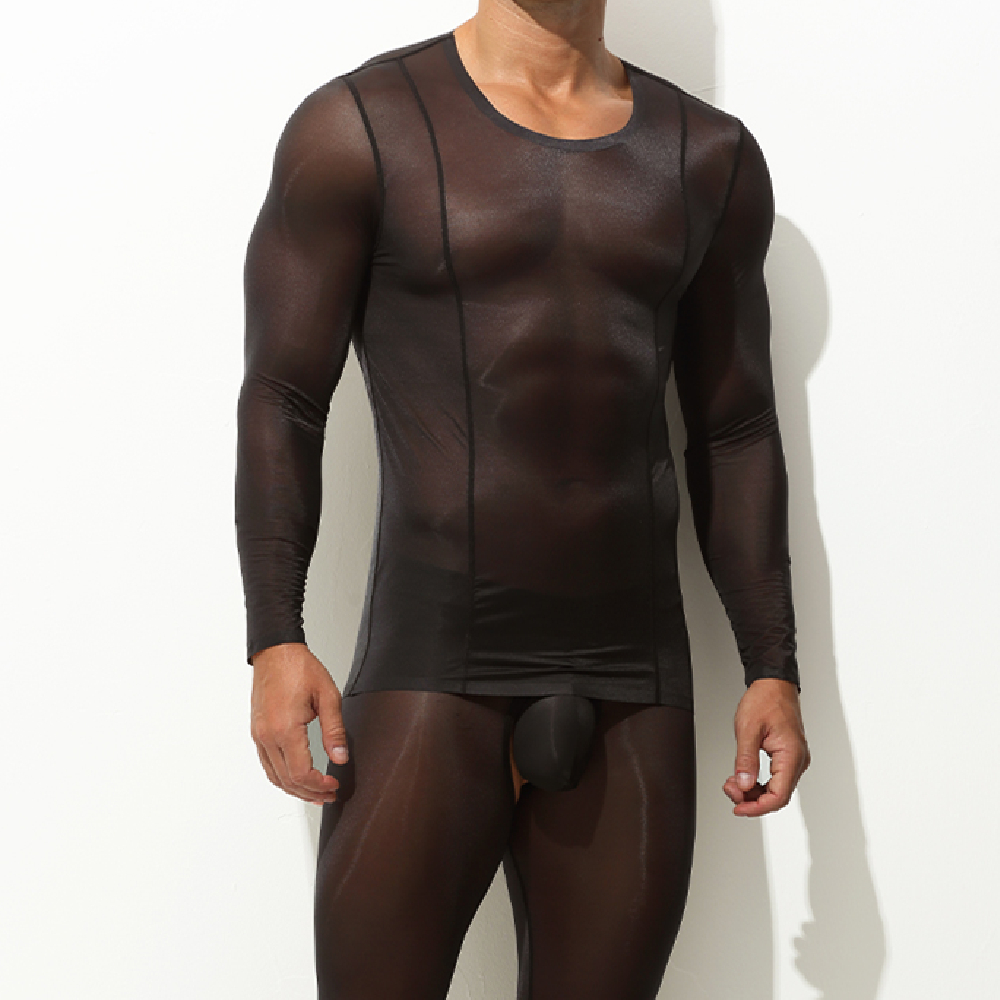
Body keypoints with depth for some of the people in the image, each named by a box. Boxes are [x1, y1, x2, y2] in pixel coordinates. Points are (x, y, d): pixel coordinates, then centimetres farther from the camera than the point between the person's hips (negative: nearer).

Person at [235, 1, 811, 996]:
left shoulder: (710, 157, 11)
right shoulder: (362, 126, 0)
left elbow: (734, 433, 13)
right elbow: (282, 402, -2)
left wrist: (772, 668, 8)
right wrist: (275, 643, -12)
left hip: (636, 686, 4)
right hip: (432, 663, -3)